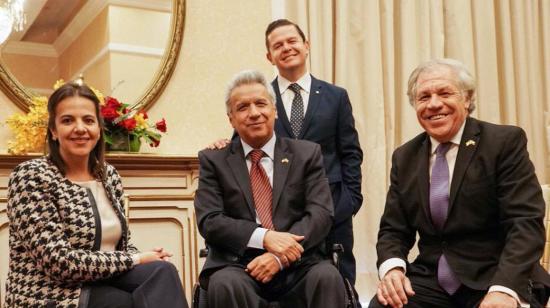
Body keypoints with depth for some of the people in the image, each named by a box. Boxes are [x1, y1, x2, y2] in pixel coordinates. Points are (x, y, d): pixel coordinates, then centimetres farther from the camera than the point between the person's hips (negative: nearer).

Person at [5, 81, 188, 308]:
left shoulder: (109, 175, 8)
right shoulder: (31, 176, -11)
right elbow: (58, 262, -19)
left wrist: (144, 258, -9)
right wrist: (136, 260, -15)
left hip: (103, 285, 6)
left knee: (163, 273, -22)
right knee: (162, 277, -22)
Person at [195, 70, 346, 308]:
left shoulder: (307, 154, 10)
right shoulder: (214, 160, 9)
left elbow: (321, 214, -1)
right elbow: (208, 221, -2)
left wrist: (280, 256, -16)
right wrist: (264, 237, -18)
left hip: (297, 263, 1)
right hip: (237, 264, 0)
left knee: (327, 277, -30)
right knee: (225, 285, -32)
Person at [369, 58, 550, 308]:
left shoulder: (506, 141, -4)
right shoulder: (404, 157, 9)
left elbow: (526, 222, -12)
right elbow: (393, 229, 9)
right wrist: (392, 268, -13)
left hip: (493, 280, -3)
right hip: (431, 281, 3)